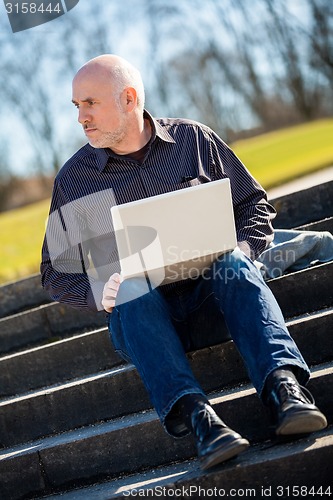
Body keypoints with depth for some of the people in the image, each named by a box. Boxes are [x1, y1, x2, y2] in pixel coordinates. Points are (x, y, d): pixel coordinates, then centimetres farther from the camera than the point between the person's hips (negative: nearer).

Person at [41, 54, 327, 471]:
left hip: (213, 293, 1)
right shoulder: (73, 180, 8)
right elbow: (56, 274, 12)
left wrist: (242, 249, -5)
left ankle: (284, 386, -50)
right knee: (133, 290, -35)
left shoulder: (193, 139, 9)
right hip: (140, 314, -1)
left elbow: (254, 202, 16)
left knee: (233, 267, -32)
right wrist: (99, 292, -9)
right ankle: (193, 414, -52)